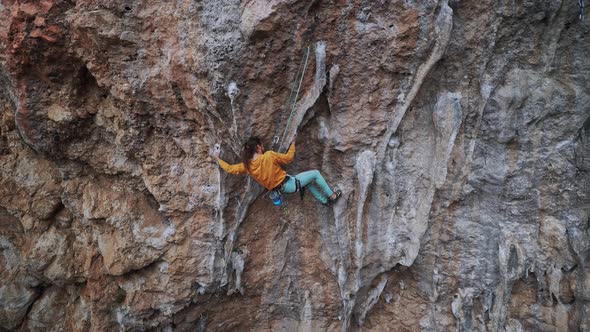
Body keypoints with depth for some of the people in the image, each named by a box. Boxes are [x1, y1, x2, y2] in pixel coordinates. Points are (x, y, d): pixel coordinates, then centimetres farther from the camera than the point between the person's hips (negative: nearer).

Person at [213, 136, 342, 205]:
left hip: (281, 189, 8)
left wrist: (218, 158, 13)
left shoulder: (247, 165, -7)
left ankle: (325, 200, 36)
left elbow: (230, 169, 2)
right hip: (289, 184, -8)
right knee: (315, 173, 11)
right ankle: (331, 196, 22)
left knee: (309, 182, 29)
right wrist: (293, 144, 0)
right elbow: (288, 158, -14)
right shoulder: (269, 155, -24)